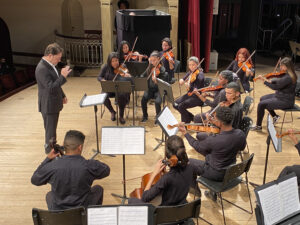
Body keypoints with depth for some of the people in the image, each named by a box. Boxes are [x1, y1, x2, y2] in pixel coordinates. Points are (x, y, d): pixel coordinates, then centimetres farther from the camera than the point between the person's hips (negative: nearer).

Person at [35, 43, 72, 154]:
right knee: (50, 131, 2)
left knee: (52, 129, 24)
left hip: (54, 104, 10)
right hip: (48, 106, -10)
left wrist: (62, 95, 20)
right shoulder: (42, 69, -25)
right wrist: (63, 76, -31)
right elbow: (50, 88, -30)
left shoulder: (50, 65, 7)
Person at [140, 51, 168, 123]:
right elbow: (143, 76, 16)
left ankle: (158, 117, -3)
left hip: (158, 90, -4)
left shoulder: (161, 69, -8)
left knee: (157, 102, -30)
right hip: (150, 89, 4)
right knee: (143, 100, -22)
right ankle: (145, 116, 2)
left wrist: (156, 80, -36)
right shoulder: (150, 68, 8)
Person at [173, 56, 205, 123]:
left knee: (181, 106, -24)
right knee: (175, 104, -1)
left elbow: (197, 91, -24)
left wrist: (189, 87, -41)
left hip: (198, 97, -8)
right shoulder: (190, 72, 5)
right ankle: (192, 117, 13)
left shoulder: (200, 74, -18)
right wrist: (181, 80, -10)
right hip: (189, 94, 9)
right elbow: (183, 79, 14)